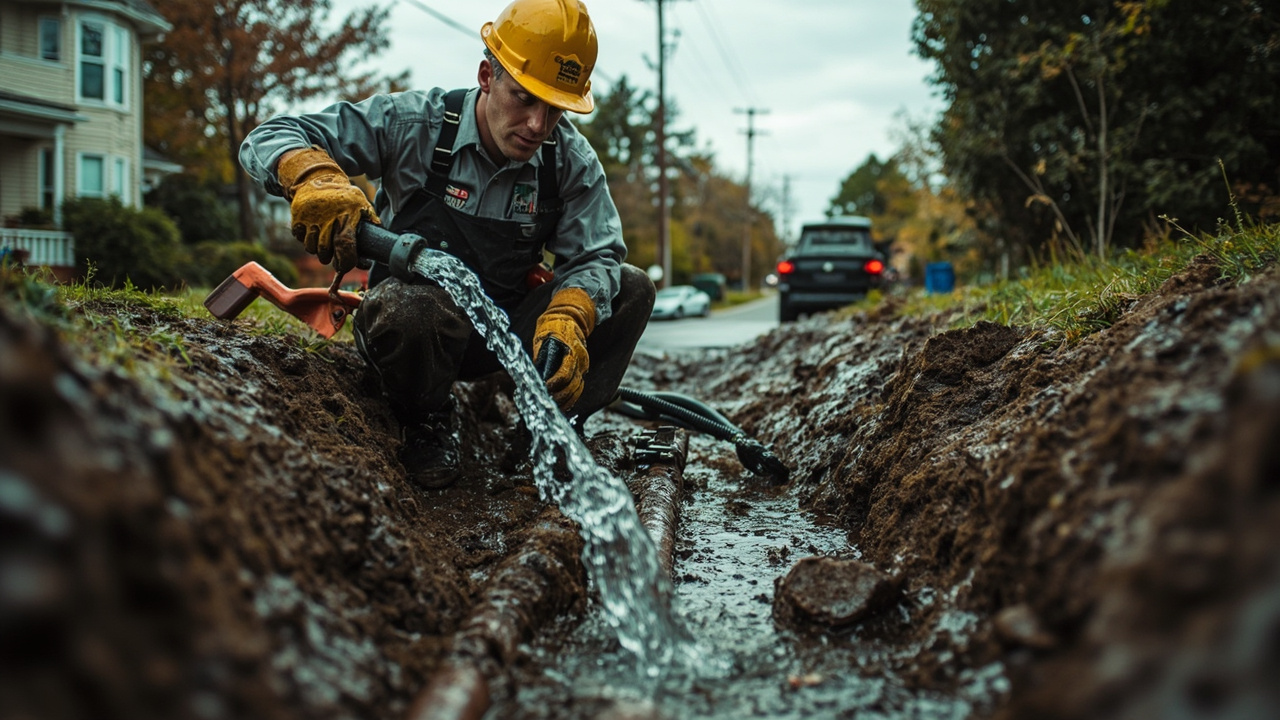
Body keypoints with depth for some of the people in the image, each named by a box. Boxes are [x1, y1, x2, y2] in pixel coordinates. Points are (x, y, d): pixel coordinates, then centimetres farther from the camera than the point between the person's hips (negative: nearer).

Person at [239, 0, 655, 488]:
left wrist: (567, 321, -36)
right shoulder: (414, 123, -16)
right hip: (419, 328, -3)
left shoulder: (572, 162, -7)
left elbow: (596, 256, -13)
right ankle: (427, 422, -8)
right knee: (410, 302, -41)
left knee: (631, 288, -15)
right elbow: (269, 138, -16)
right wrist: (316, 178, -41)